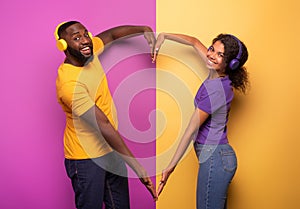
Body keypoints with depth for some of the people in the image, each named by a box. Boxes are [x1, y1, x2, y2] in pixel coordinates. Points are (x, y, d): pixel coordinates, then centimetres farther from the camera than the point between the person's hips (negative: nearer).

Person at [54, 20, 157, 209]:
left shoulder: (89, 52, -4)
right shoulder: (69, 83, -27)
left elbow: (112, 34, 17)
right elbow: (103, 126, -30)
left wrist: (144, 30, 1)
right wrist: (137, 166, -28)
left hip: (110, 149, 8)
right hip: (86, 158, -7)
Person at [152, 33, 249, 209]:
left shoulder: (216, 89, -21)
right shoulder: (217, 74, 4)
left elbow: (191, 130, -17)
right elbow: (195, 42, 20)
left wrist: (171, 166, -11)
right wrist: (163, 36, 21)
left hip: (214, 158, -10)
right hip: (219, 155, 10)